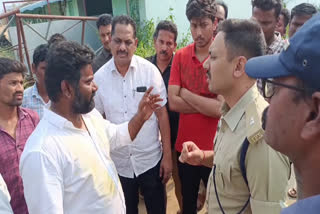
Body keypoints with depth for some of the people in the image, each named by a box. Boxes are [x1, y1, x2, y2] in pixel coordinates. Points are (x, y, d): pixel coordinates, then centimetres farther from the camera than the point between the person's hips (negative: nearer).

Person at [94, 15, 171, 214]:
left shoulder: (150, 70, -11)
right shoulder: (99, 77, -7)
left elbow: (162, 113, -6)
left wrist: (167, 155, -6)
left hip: (151, 159, -1)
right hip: (118, 162, 1)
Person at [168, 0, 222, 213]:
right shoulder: (180, 56, -2)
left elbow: (222, 108, -21)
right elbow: (173, 102, -9)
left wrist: (186, 93, -12)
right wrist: (210, 104, -16)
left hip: (214, 148, -3)